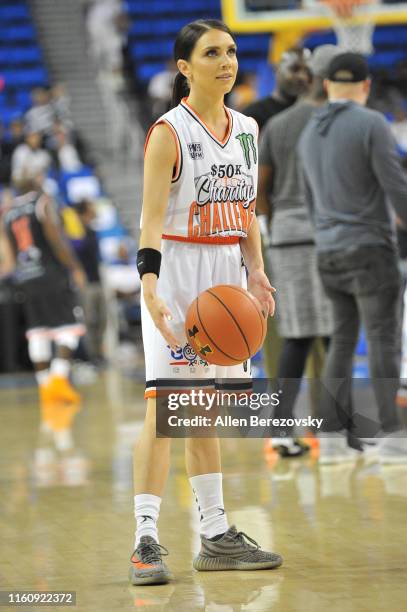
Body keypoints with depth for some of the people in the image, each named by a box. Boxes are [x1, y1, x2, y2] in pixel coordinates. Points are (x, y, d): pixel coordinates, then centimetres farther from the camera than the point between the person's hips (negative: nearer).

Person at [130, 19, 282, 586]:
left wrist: (256, 271, 4)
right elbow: (151, 218, -16)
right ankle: (146, 543, -12)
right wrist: (150, 287, -29)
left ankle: (217, 537, 20)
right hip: (177, 269, -7)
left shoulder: (247, 130, 11)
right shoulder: (168, 132, -10)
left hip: (225, 274, 7)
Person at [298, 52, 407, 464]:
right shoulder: (372, 124, -12)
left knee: (343, 343, 10)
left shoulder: (310, 135, 12)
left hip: (330, 255, 7)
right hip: (371, 250, -7)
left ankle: (332, 438, 5)